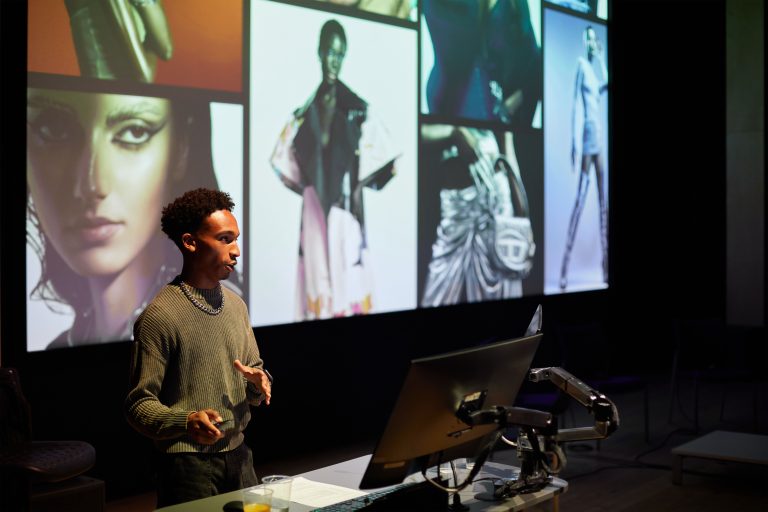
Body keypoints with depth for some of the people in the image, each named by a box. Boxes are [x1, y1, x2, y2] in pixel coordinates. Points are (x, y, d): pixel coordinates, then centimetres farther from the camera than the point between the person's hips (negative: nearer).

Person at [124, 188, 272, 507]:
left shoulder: (236, 305, 8)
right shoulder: (160, 315, -14)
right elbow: (139, 405, -13)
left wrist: (259, 382, -5)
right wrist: (187, 422, -30)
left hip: (238, 456, 6)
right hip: (188, 461, -6)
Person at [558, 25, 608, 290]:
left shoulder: (594, 67, 18)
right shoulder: (581, 65, -6)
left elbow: (605, 84, 35)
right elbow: (576, 105, -12)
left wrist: (601, 57, 24)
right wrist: (575, 142, -18)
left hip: (599, 137, 9)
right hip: (587, 135, -9)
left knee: (604, 201, 7)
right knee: (580, 198, -14)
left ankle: (606, 267, 11)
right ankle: (564, 269, -15)